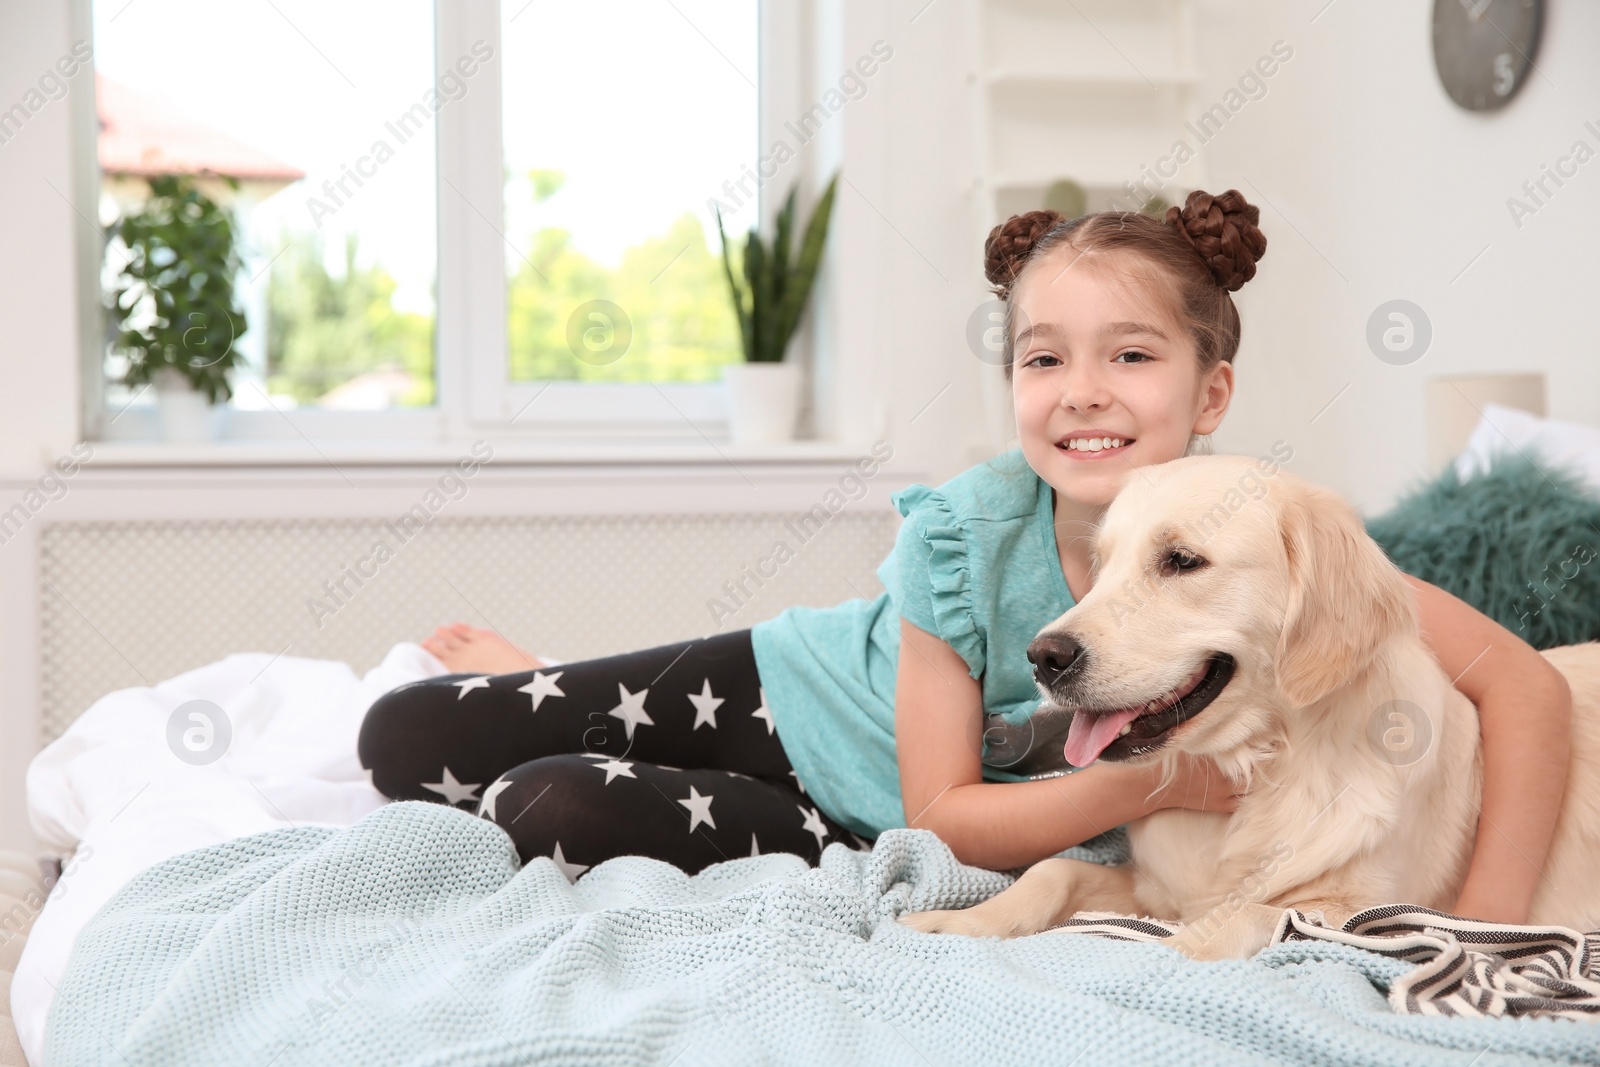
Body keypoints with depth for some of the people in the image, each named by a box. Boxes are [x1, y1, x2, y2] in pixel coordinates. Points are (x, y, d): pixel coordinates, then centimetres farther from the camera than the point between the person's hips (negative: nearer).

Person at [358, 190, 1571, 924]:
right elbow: (941, 811, -21)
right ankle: (537, 687, 29)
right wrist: (1146, 783, -35)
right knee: (403, 742, -8)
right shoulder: (962, 534, -25)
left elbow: (1527, 685, -27)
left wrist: (1485, 924, -37)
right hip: (795, 687, 0)